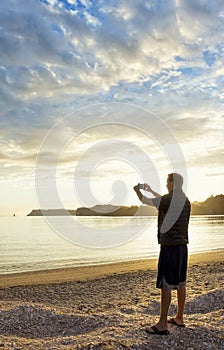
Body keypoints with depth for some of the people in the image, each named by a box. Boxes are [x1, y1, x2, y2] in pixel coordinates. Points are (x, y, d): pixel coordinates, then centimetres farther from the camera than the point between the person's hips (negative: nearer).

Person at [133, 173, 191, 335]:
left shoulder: (169, 199, -14)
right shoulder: (185, 200, 10)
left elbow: (145, 201, -2)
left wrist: (138, 191, 19)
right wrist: (150, 190, 37)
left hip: (169, 245, -8)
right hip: (182, 245, 8)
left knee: (166, 285, -4)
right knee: (180, 283, 15)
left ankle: (162, 324, 1)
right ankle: (179, 318, 26)